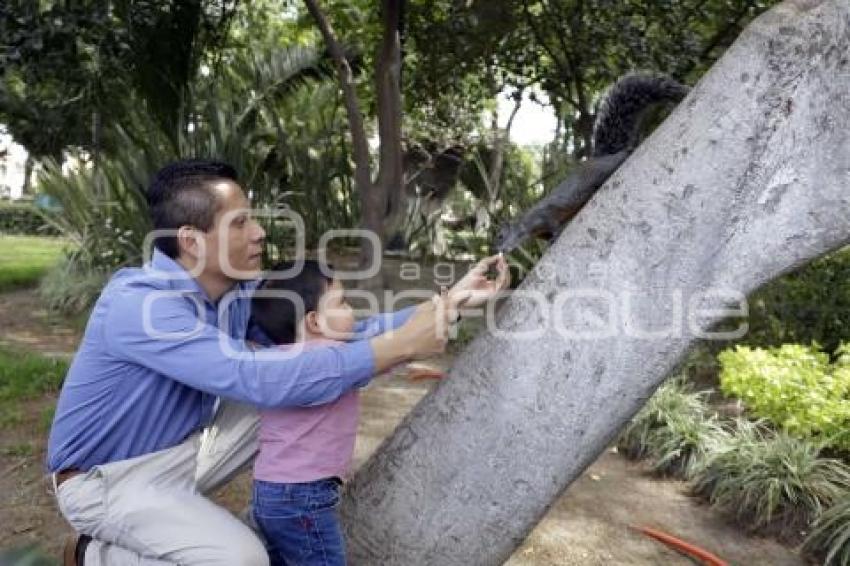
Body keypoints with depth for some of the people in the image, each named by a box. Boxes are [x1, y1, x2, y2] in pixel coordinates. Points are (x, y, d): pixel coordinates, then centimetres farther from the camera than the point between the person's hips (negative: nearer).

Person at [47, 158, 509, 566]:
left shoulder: (242, 290, -7)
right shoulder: (138, 305, -32)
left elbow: (331, 333, -5)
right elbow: (258, 380, -41)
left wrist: (443, 303, -13)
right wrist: (397, 347, -39)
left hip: (182, 448, 7)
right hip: (105, 477, -7)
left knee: (300, 396, -3)